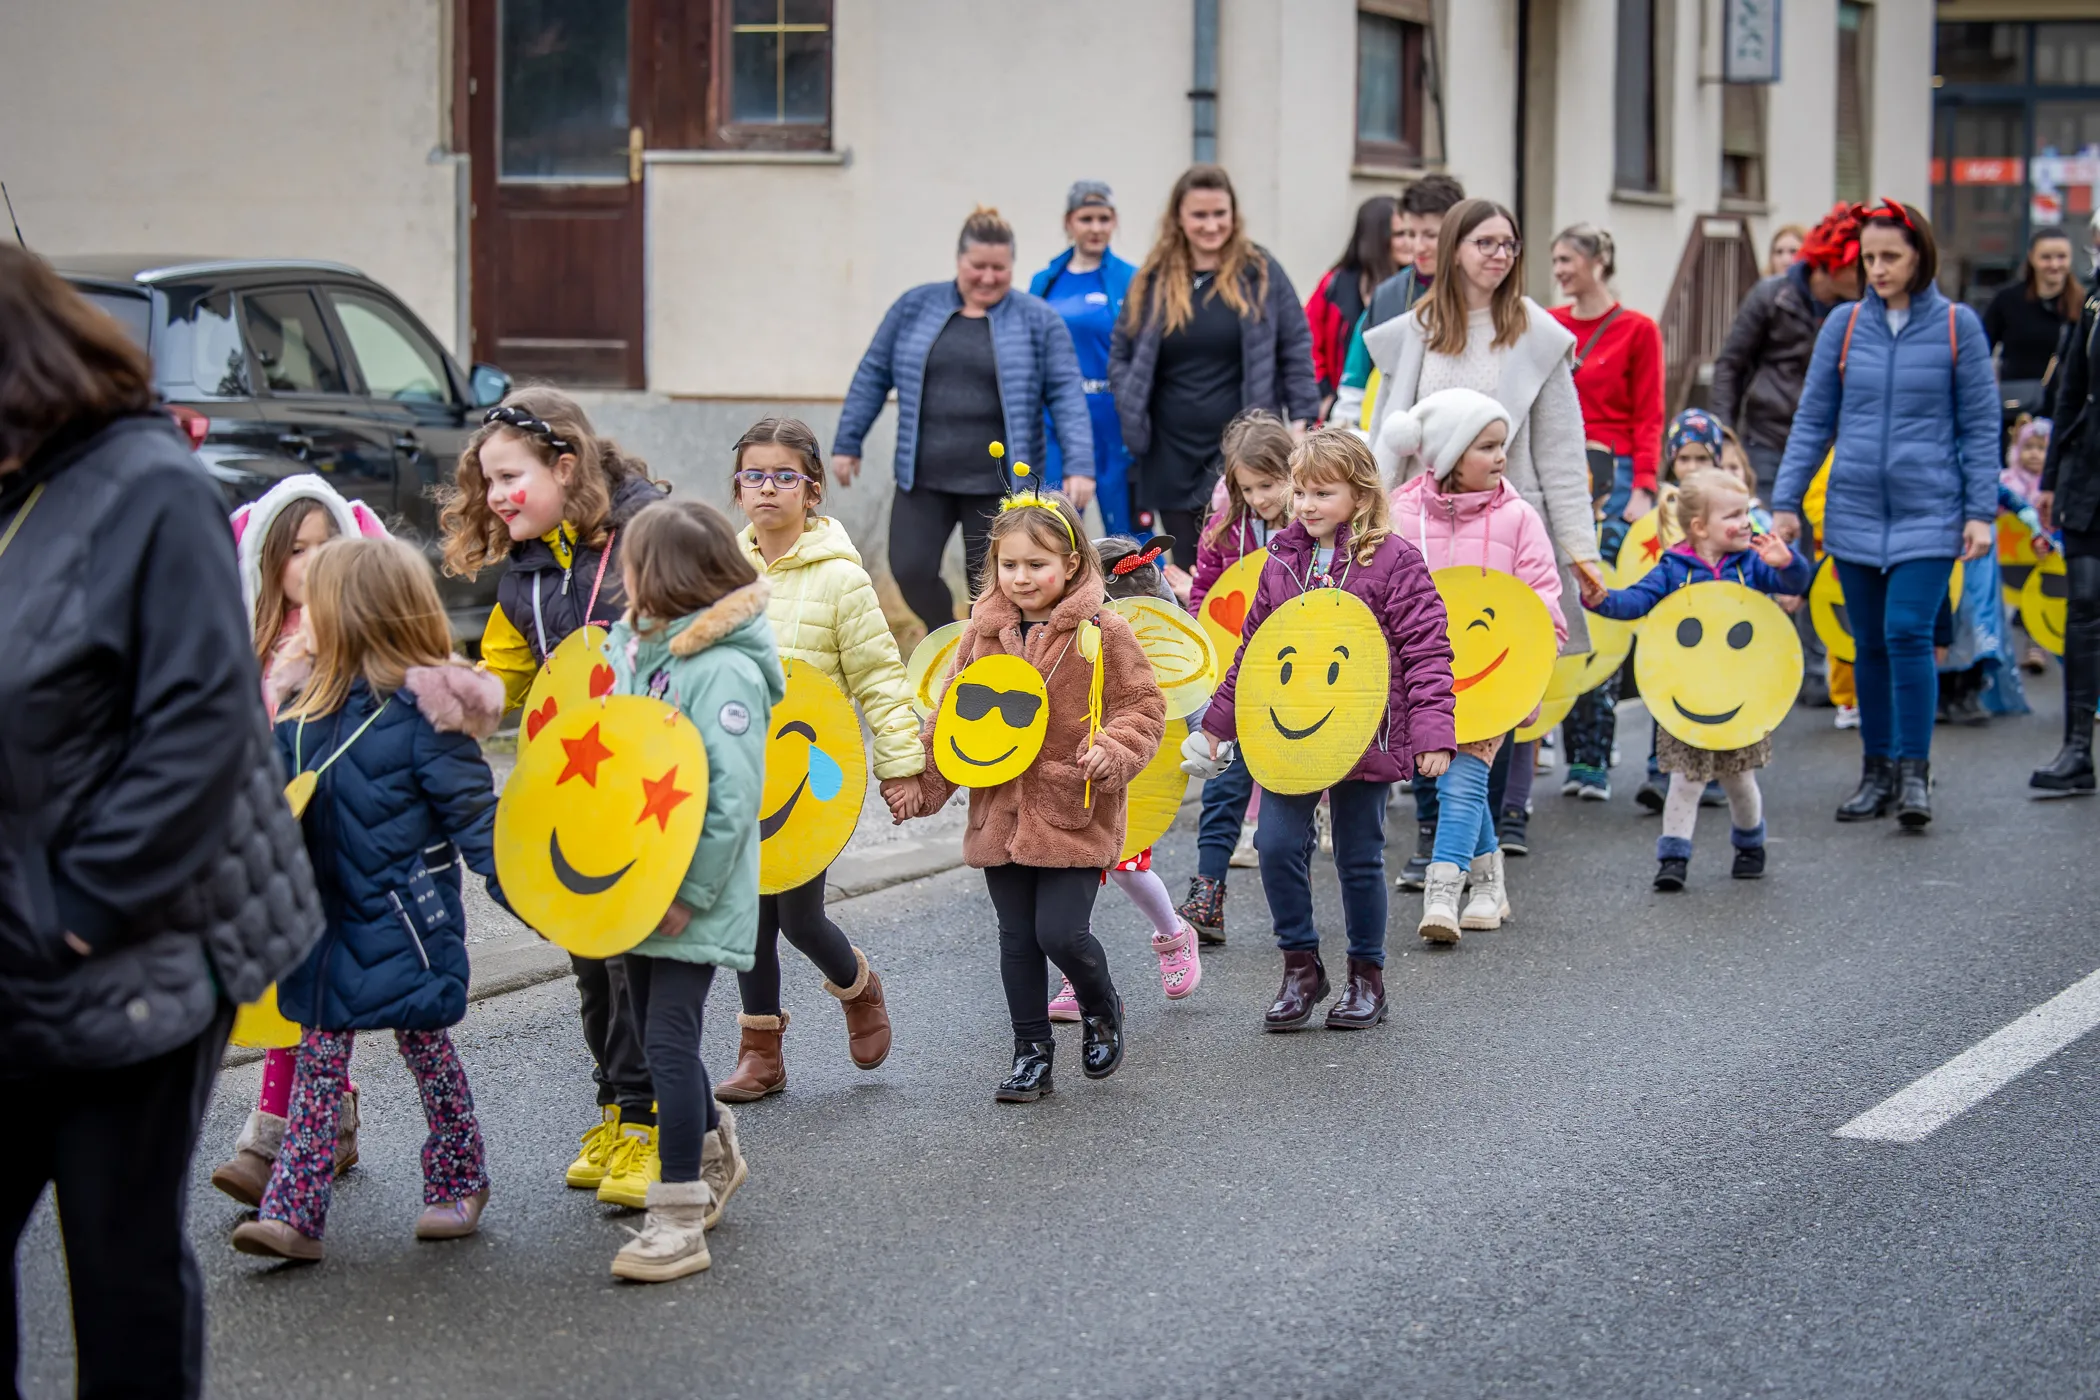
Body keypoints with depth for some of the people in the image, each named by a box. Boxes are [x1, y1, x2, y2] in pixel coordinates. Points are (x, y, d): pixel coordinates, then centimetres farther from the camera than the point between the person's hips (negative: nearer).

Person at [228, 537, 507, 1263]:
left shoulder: (424, 710, -16)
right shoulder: (307, 705, 5)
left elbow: (473, 814, -15)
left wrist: (520, 892, -21)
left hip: (403, 923, -6)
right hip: (326, 922, 6)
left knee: (426, 1046, 8)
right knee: (319, 1059, 5)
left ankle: (458, 1183, 26)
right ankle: (294, 1211, 4)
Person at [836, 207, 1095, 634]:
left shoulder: (1038, 320, -1)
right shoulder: (915, 307, 5)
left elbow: (1066, 395, -6)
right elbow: (873, 376, 10)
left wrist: (1079, 466, -15)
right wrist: (847, 444, 8)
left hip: (997, 483, -2)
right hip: (922, 478, 2)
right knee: (911, 571, -2)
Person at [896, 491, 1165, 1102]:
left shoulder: (1102, 633, -6)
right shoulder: (983, 634, 6)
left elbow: (1143, 706, -3)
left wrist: (1112, 752, -20)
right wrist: (922, 782, 5)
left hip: (1074, 816, -4)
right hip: (1001, 815, 4)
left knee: (1061, 933, -10)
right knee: (1017, 940, 9)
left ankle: (1101, 1006, 21)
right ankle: (1031, 1053, 21)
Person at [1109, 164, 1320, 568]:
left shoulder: (1261, 273, 1)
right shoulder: (1152, 279, 7)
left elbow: (1296, 350, 3)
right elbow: (1121, 357, 14)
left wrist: (1302, 419, -5)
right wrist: (1131, 413, -1)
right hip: (1173, 460, 2)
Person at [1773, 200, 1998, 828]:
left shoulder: (1958, 326, -1)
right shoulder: (1844, 325, 4)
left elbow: (1979, 426, 2)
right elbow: (1812, 421, 8)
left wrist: (1981, 510, -4)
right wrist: (1785, 502, 3)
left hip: (1927, 512, -3)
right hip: (1854, 511, 3)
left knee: (1908, 632, -13)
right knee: (1870, 644, 7)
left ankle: (1914, 774, -3)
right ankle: (1877, 773, 17)